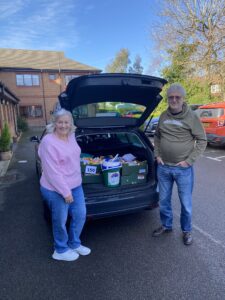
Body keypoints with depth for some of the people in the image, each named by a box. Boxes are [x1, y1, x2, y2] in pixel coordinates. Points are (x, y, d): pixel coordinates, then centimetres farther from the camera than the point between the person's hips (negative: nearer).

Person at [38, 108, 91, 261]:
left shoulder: (71, 136, 2)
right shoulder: (48, 142, -22)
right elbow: (52, 172, -23)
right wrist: (65, 192, -20)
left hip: (75, 185, 8)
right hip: (56, 190, -8)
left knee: (80, 215, 17)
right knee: (60, 221, 11)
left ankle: (74, 244, 41)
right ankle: (61, 250, 36)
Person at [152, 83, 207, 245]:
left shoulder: (192, 117, -8)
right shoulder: (164, 116, 4)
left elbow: (202, 141, -5)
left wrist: (189, 161, -11)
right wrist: (157, 154, 4)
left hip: (183, 169, -3)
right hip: (163, 167, 4)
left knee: (186, 202, 10)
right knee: (164, 200, 16)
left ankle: (187, 230, 32)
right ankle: (166, 225, 38)